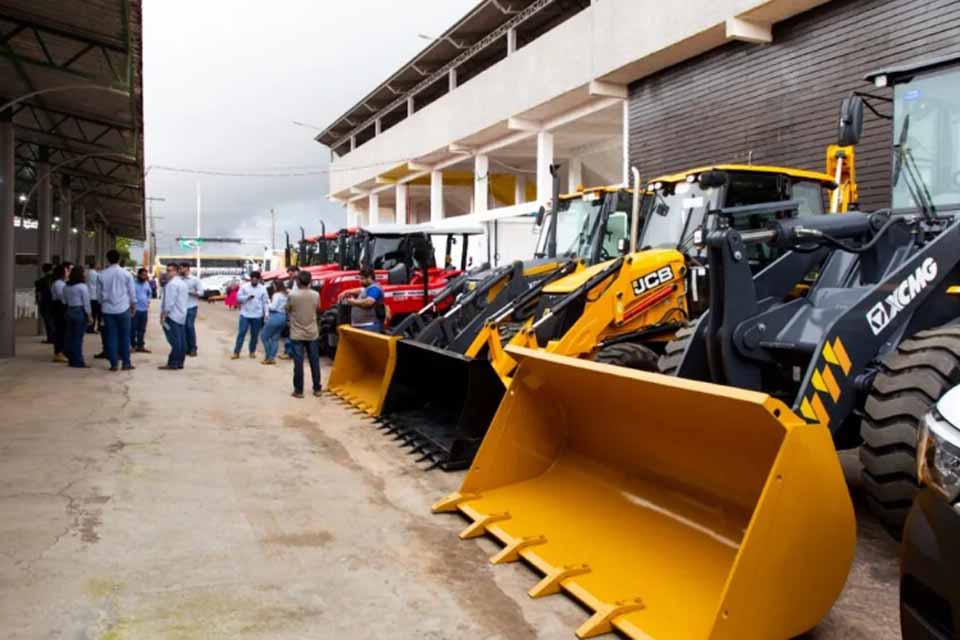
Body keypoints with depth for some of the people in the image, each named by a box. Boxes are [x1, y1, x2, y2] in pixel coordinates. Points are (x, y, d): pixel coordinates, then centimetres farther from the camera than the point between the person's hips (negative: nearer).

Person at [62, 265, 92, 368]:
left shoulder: (66, 287, 8)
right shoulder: (82, 286, -11)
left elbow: (64, 301, 11)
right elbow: (86, 303, -11)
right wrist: (90, 315, -6)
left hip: (68, 312, 6)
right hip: (80, 312, -6)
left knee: (69, 337, 10)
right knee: (78, 338, -3)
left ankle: (72, 359, 17)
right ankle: (78, 362, 1)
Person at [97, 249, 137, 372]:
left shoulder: (102, 275, 0)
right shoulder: (126, 274, -4)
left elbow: (100, 293, 7)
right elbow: (131, 292, 1)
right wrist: (133, 305, 13)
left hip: (108, 309, 1)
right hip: (123, 308, -1)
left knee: (111, 336, 5)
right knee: (124, 336, 6)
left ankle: (113, 364, 6)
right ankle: (126, 363, 6)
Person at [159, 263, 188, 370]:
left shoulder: (172, 284, -14)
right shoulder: (183, 282, 17)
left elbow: (169, 301, -19)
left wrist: (163, 314, -15)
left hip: (172, 315, -10)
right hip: (182, 314, 10)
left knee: (174, 340, -9)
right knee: (181, 340, 8)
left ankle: (172, 364, -8)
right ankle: (180, 362, 11)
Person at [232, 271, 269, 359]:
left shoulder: (263, 289, 2)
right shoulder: (244, 287, 0)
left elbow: (265, 302, 2)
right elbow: (238, 297, -1)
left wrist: (266, 314, -5)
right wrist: (247, 297, -17)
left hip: (257, 315, 1)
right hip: (245, 314, -1)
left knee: (255, 334, 8)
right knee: (241, 333, -2)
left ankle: (252, 351, 21)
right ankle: (236, 352, 3)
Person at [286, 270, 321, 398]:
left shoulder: (292, 295, -12)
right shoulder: (316, 295, -5)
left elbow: (287, 311, 1)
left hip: (297, 334, -2)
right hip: (312, 333, 2)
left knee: (298, 363, 2)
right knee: (314, 362, 9)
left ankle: (299, 390, 6)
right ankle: (317, 389, 15)